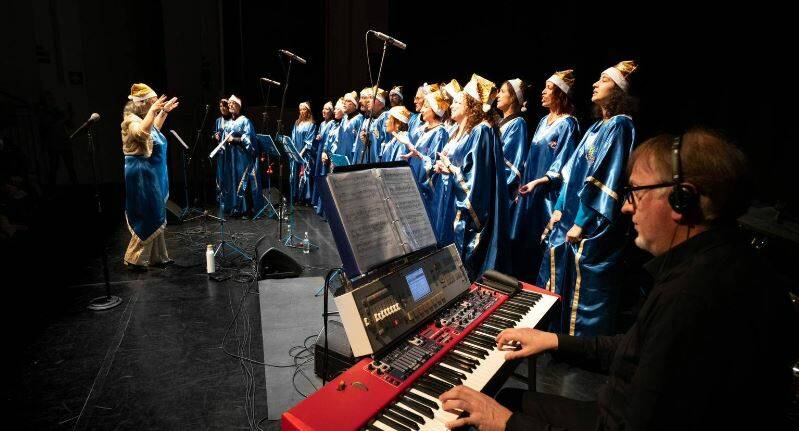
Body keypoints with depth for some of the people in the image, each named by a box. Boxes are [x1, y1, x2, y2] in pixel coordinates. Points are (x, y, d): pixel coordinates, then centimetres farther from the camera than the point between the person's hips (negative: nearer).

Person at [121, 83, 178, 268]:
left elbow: (155, 129, 34)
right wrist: (152, 111, -32)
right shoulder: (131, 120, -16)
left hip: (153, 175, 10)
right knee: (148, 218, -4)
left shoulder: (144, 119, 12)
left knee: (155, 217, 14)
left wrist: (164, 112, 29)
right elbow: (142, 132, -39)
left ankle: (157, 257, 24)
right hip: (142, 175, -10)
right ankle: (133, 259, 7)